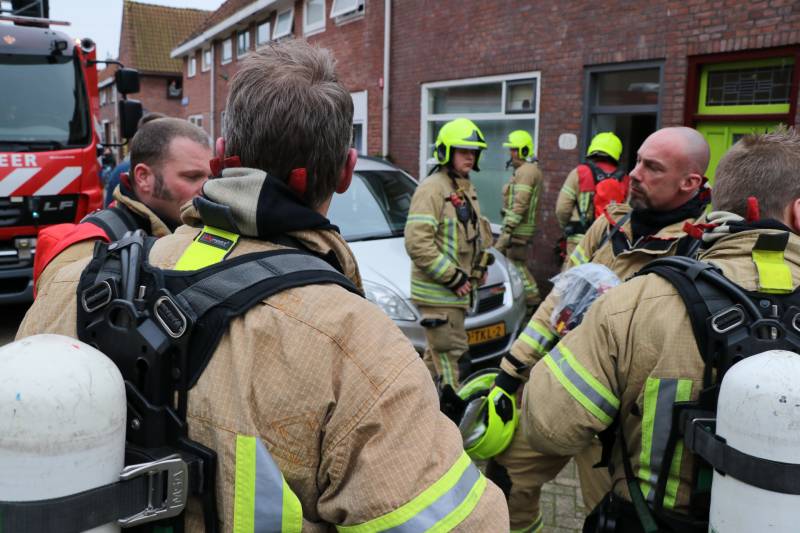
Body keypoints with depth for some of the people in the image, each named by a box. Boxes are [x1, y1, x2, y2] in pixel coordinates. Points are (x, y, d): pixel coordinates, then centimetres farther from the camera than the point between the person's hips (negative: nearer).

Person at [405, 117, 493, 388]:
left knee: (438, 355, 20)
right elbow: (417, 242, -24)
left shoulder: (466, 188, 15)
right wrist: (453, 277, -21)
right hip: (438, 294, -10)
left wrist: (477, 269, 11)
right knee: (455, 360, -7)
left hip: (455, 293, 10)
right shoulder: (432, 188, -15)